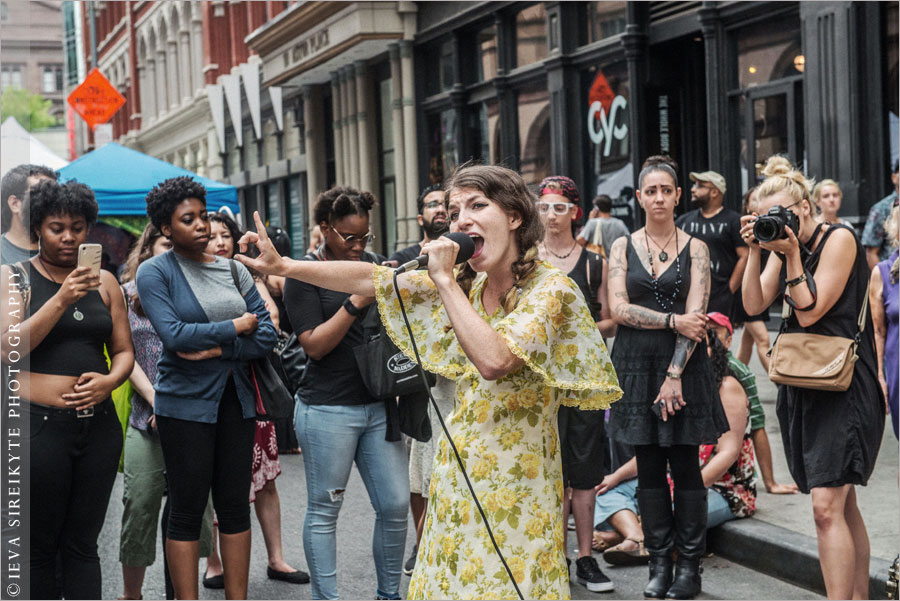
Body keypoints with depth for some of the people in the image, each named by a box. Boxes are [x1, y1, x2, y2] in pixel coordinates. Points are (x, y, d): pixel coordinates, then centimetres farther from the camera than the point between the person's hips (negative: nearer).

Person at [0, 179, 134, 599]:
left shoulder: (104, 282, 12)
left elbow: (124, 351, 14)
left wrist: (110, 379, -8)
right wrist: (61, 299, -19)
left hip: (98, 424, 3)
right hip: (40, 423, -3)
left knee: (82, 545, 7)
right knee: (39, 548, 2)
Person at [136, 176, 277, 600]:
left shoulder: (234, 271, 9)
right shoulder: (155, 272, -3)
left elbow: (266, 336, 2)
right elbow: (173, 334, -17)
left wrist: (216, 349, -13)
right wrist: (235, 328, -9)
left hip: (236, 401, 5)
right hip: (185, 404, -4)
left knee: (235, 505, 8)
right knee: (187, 509, 1)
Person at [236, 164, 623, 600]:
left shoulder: (550, 288, -13)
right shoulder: (465, 284, 7)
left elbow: (494, 361, -27)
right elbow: (370, 279, 7)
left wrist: (444, 279, -21)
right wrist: (283, 266, 0)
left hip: (515, 479, -6)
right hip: (457, 471, 6)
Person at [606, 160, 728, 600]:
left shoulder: (694, 248, 3)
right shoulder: (623, 247, 7)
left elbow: (696, 315, -6)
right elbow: (619, 309, -3)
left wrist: (675, 374, -14)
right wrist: (673, 320, -12)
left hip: (683, 365, -1)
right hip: (636, 364, 2)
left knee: (685, 468, 1)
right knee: (649, 469, 4)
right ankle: (659, 564, 12)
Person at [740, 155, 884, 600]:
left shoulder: (839, 239, -11)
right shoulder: (784, 245, 10)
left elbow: (809, 312, -15)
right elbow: (754, 304, 2)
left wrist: (792, 255, -18)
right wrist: (755, 251, -7)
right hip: (803, 386, 8)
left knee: (826, 506, -16)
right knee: (842, 504, 13)